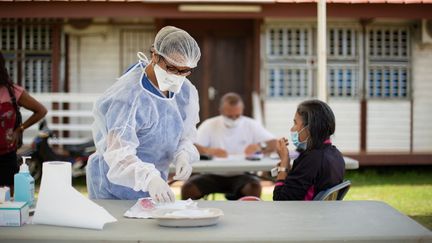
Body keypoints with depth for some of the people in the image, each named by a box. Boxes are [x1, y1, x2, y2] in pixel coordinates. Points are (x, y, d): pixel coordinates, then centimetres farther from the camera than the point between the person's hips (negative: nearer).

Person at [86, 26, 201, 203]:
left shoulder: (186, 92, -4)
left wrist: (183, 156, -17)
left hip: (154, 185, 7)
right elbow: (119, 154, -38)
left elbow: (185, 136, 7)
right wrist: (150, 179, -55)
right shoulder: (128, 97, -29)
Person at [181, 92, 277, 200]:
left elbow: (273, 144, -1)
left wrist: (260, 146, -24)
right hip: (214, 175, 0)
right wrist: (209, 151, -29)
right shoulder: (209, 125, 3)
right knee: (188, 188, -26)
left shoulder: (252, 125, 5)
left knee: (254, 187, -33)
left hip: (241, 175, 0)